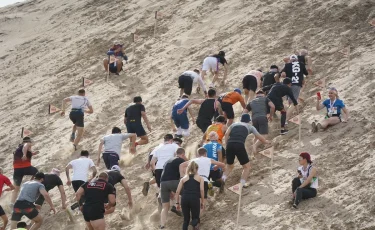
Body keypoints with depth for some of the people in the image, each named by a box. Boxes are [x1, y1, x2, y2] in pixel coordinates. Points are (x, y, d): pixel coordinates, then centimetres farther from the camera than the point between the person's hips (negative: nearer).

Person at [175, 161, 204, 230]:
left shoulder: (184, 178, 21)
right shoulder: (200, 178, 17)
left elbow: (177, 191, 13)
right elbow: (202, 190, 1)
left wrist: (177, 203, 17)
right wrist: (202, 202, 5)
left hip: (184, 199, 2)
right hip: (195, 199, -2)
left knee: (186, 219, 16)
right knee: (195, 218, 9)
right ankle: (195, 223, -28)